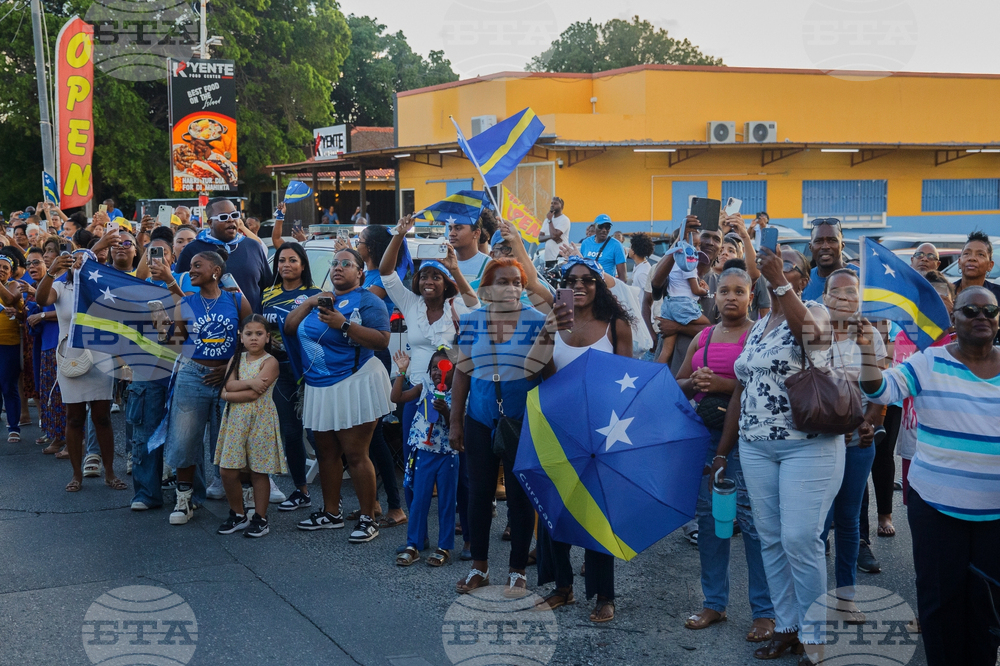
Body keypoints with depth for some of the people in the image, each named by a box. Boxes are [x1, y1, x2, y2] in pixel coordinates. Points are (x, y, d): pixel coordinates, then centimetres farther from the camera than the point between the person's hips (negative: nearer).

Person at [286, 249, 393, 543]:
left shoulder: (368, 301, -4)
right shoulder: (321, 299, 18)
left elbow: (382, 340, -17)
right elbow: (289, 329, 12)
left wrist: (344, 325, -22)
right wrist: (308, 303, -2)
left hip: (353, 385, -7)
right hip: (319, 388, 7)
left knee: (355, 454, -6)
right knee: (326, 453, 12)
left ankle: (368, 519, 1)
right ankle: (331, 513, 24)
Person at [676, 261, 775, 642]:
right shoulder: (703, 338, 15)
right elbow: (678, 383, 18)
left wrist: (727, 384, -20)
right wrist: (694, 383, -4)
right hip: (705, 431, 6)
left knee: (750, 516, -7)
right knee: (708, 514, 8)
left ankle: (764, 611, 1)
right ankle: (714, 603, 20)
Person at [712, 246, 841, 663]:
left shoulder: (814, 311, -2)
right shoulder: (757, 328, 15)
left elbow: (809, 331, -30)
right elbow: (742, 391, 18)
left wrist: (779, 281, -32)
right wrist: (723, 451, 17)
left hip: (808, 445, -6)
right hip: (755, 446, 6)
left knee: (800, 540, -8)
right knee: (770, 538, 8)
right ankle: (786, 627, 19)